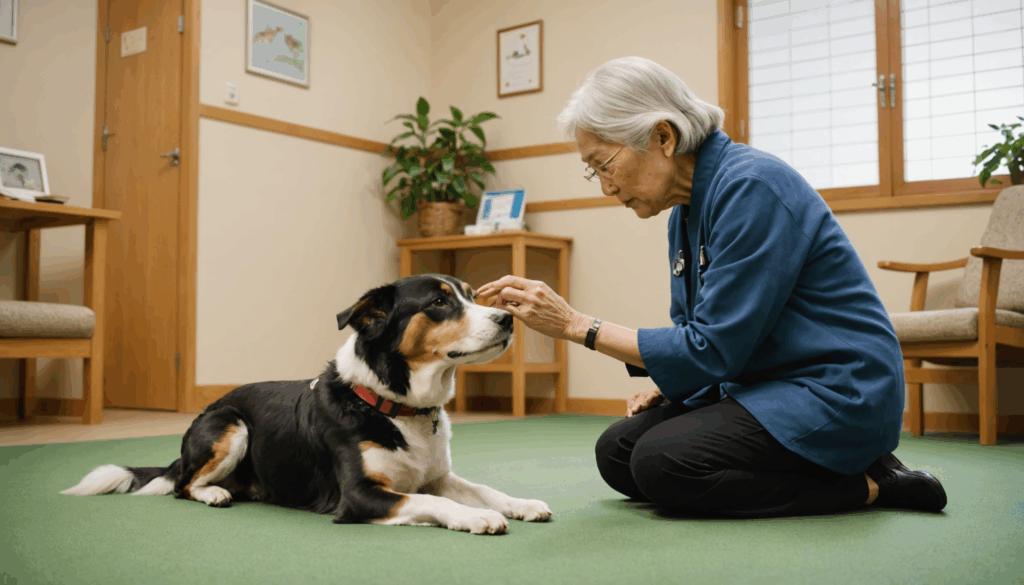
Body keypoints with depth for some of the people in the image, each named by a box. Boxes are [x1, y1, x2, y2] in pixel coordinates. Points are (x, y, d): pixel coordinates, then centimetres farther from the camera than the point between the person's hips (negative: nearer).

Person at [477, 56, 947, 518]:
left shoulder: (750, 187, -22)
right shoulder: (685, 209, 8)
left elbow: (712, 348, -23)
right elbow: (703, 336, 18)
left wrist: (576, 325, -21)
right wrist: (670, 389, -2)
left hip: (833, 393, -9)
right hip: (760, 385, 9)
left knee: (661, 460, -23)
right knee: (617, 452, 0)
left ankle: (867, 485, -8)